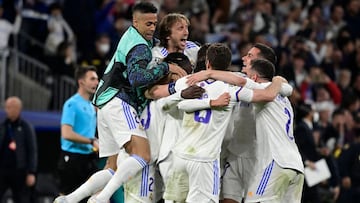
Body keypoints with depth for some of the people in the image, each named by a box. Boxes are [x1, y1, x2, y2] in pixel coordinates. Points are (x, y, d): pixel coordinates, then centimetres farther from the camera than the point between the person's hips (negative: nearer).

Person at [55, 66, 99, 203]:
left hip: (88, 158, 8)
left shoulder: (91, 106, 16)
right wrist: (91, 141, -21)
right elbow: (67, 134, -21)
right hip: (72, 159, -8)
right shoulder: (72, 104, -10)